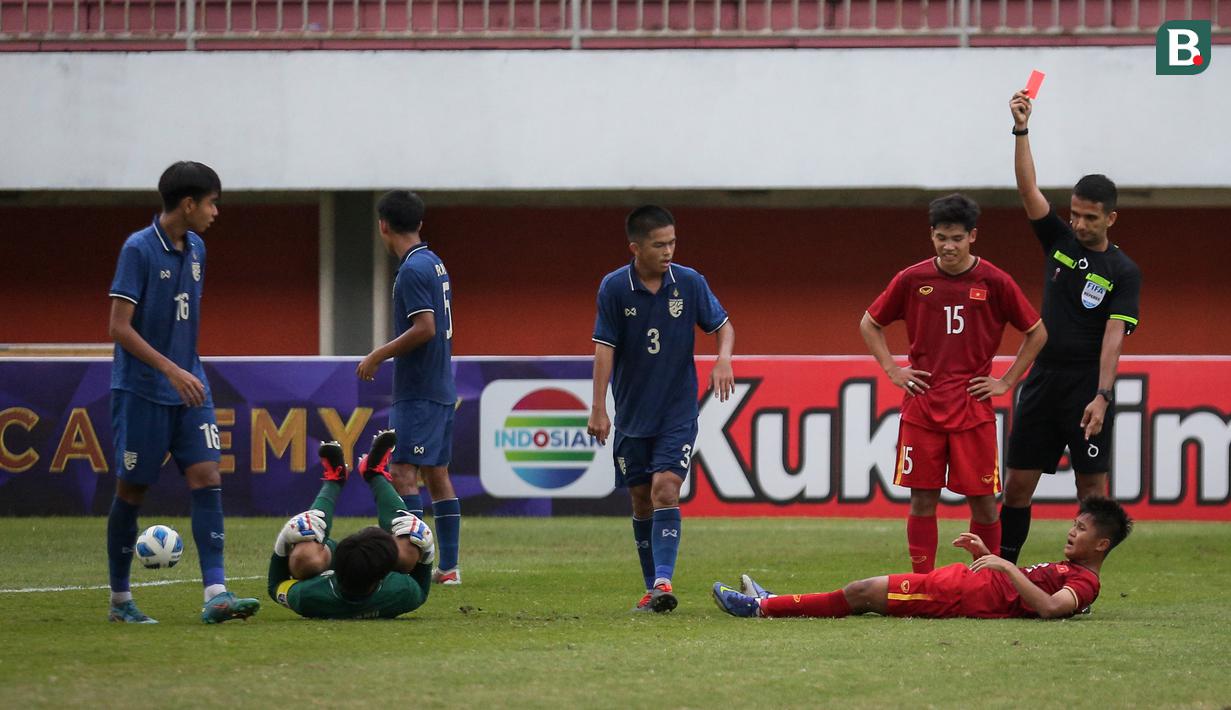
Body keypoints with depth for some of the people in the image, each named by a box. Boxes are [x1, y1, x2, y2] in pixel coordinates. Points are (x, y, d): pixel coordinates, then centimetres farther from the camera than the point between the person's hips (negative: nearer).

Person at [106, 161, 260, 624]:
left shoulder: (196, 249, 9)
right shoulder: (139, 250, -13)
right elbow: (119, 327, -17)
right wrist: (172, 371, -22)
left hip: (188, 389, 6)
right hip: (142, 391, -6)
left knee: (206, 476, -8)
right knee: (132, 489, 3)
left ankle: (215, 594, -15)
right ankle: (120, 600, 16)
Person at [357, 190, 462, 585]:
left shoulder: (412, 270, -14)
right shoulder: (434, 264, 14)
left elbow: (424, 328, -21)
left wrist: (378, 356, -13)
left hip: (417, 391, -10)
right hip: (440, 388, 10)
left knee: (403, 473, -11)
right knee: (437, 475, 11)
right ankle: (448, 567, 12)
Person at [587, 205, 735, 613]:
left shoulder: (690, 283, -5)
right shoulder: (614, 288, -8)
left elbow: (723, 325, 7)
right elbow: (604, 348, -8)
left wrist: (723, 359, -15)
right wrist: (598, 408, -14)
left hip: (678, 413, -1)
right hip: (632, 414, 1)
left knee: (665, 490, -17)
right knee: (641, 501, 7)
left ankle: (663, 581, -24)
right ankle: (652, 588, 17)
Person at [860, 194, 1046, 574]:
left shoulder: (994, 282, -2)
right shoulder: (912, 279, 2)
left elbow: (1037, 333, 8)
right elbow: (869, 324, 15)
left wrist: (1007, 382, 3)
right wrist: (892, 370, 5)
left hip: (973, 407, -1)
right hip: (922, 406, 1)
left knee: (983, 500, 0)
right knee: (922, 499, 1)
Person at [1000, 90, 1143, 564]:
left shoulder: (1123, 272, -4)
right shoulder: (1059, 241, 9)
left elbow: (1113, 337, -12)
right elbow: (1028, 189, 0)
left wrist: (1102, 396, -22)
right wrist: (1021, 131, -12)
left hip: (1088, 387, -4)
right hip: (1043, 380, 4)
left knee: (1092, 485, -1)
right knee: (1017, 483, 3)